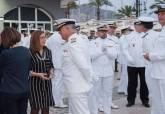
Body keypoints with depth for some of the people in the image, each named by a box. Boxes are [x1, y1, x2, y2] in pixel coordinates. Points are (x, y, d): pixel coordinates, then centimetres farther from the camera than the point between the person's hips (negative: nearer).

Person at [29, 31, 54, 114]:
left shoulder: (48, 51, 6)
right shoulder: (30, 53, -12)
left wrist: (51, 72, -6)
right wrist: (38, 74, -20)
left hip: (47, 83, 5)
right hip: (35, 84, -5)